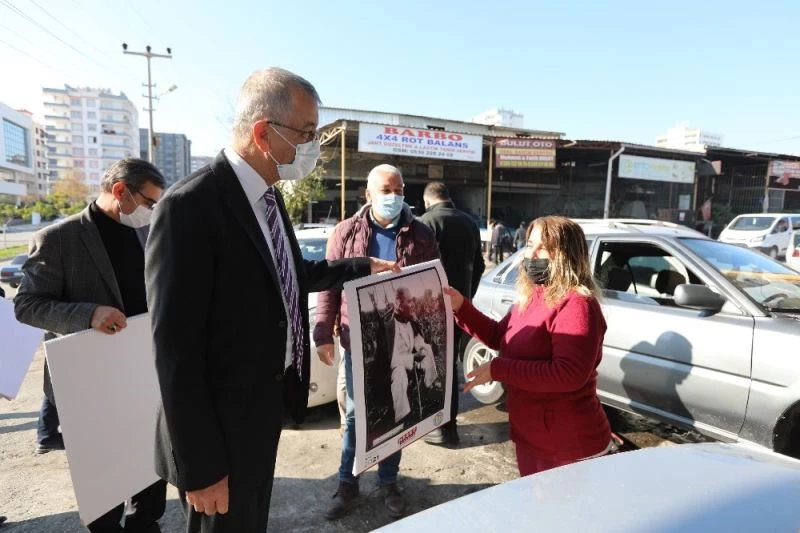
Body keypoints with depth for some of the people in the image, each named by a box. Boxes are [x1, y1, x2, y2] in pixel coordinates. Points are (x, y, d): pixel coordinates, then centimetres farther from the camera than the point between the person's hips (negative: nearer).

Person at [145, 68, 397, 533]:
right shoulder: (190, 206, -24)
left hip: (264, 412, 8)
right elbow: (175, 349, -23)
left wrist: (363, 267, 20)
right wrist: (200, 466, -19)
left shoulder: (268, 196, 3)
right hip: (222, 429, -8)